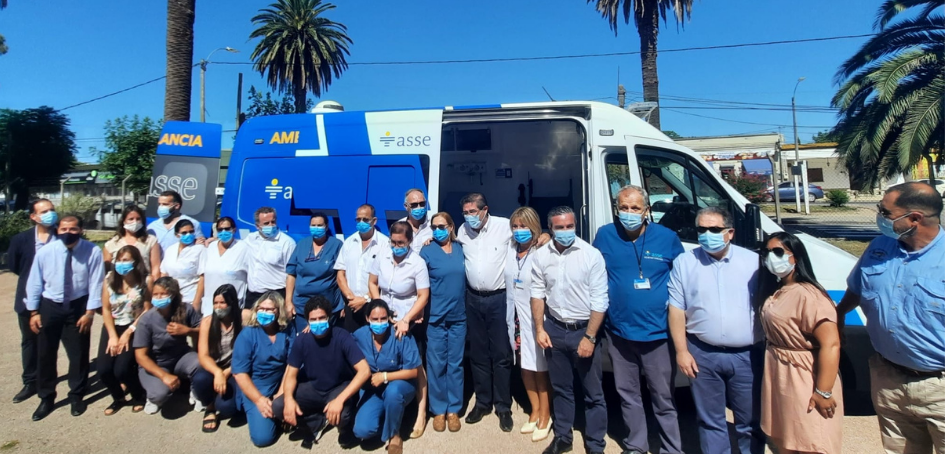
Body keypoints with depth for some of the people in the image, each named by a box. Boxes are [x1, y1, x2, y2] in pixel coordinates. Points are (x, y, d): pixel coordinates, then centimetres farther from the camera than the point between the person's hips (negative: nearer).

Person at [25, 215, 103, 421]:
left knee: (78, 354, 9)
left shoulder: (93, 252, -16)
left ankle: (77, 396, 28)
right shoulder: (45, 252, -11)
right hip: (49, 305, 2)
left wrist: (90, 312, -13)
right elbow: (34, 283, -1)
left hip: (78, 306, -1)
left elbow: (96, 283, -11)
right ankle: (46, 398, 29)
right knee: (45, 354, 11)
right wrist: (34, 312, 0)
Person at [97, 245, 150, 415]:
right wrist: (112, 336, -7)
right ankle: (118, 398, 21)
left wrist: (128, 333, -14)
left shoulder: (145, 281, -11)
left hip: (135, 328, -4)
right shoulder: (109, 279, 0)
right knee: (103, 369, -11)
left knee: (121, 369, -18)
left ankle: (139, 396, 13)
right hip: (112, 327, 4)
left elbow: (147, 310, -11)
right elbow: (106, 309, 2)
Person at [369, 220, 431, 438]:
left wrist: (406, 320, -21)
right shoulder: (383, 255, -6)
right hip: (385, 319, 4)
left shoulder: (418, 263, -17)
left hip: (410, 322, -4)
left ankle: (421, 412, 14)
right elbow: (372, 283, 6)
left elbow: (423, 296, -16)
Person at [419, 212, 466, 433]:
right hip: (435, 316, -2)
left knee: (455, 363, 9)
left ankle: (453, 409, 22)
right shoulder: (427, 251, -3)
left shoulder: (461, 249, 4)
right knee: (436, 364, 5)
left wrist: (466, 306, 8)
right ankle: (438, 410, 20)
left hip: (459, 316, 2)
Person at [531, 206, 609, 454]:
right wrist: (539, 328, 0)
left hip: (583, 330, -3)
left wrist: (589, 337, -15)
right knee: (561, 388, 18)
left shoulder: (592, 255, -13)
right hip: (554, 329, 3)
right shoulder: (541, 255, -2)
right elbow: (537, 293, 6)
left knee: (593, 393, 9)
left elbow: (599, 300, -12)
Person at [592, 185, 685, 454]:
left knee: (663, 397, 11)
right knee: (628, 394, 17)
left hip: (658, 333, -2)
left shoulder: (667, 238, -5)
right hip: (619, 333, 2)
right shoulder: (605, 236, -2)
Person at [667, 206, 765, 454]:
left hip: (747, 355, 0)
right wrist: (681, 351, -4)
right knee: (710, 421, 13)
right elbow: (676, 310, 0)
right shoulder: (684, 263, 0)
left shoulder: (752, 261, 0)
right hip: (703, 355, 0)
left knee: (751, 421, 14)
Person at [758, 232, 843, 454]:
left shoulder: (808, 295, -21)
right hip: (778, 379, 8)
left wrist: (823, 392, -23)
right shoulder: (773, 292, 7)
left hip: (804, 383, -8)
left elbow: (830, 344, -25)